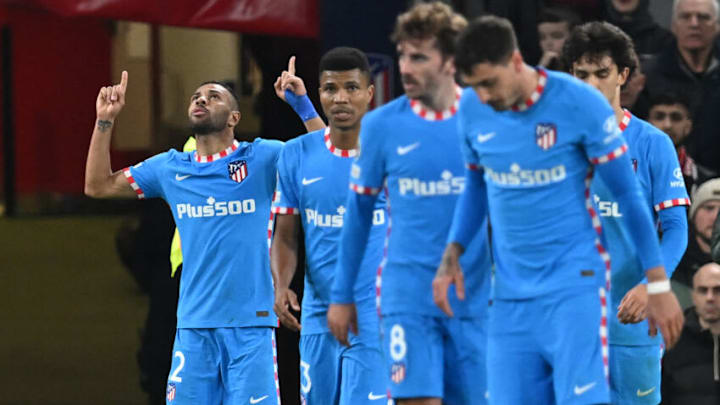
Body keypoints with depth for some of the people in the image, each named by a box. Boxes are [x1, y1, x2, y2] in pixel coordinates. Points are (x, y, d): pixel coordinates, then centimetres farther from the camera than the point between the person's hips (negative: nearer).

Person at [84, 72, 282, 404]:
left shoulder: (261, 158, 2)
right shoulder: (170, 168, 13)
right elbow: (97, 185, 21)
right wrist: (105, 122, 12)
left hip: (251, 325, -3)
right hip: (194, 325, 3)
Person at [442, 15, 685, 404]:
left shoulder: (580, 104, -12)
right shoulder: (472, 109, 1)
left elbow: (628, 193, -5)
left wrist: (658, 285, -4)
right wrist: (452, 253, 4)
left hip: (575, 284, -5)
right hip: (510, 295, 5)